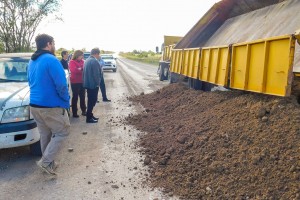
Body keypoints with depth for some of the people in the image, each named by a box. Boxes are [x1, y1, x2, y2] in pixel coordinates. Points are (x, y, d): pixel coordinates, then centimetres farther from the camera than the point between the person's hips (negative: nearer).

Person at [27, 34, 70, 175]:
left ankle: (49, 163, 26)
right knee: (62, 132, 6)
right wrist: (66, 101, -6)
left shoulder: (31, 62, 13)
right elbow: (61, 85, -19)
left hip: (35, 105, 9)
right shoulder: (51, 60, -16)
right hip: (51, 106, -8)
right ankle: (46, 161, 2)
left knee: (45, 135, 17)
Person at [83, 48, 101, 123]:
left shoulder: (87, 60, 13)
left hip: (88, 83, 10)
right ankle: (89, 118, 2)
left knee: (90, 100, 17)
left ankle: (90, 115, 25)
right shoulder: (95, 61, -17)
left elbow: (85, 72, 16)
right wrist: (97, 83, -9)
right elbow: (96, 74, -21)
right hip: (93, 84, -10)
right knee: (92, 101, -3)